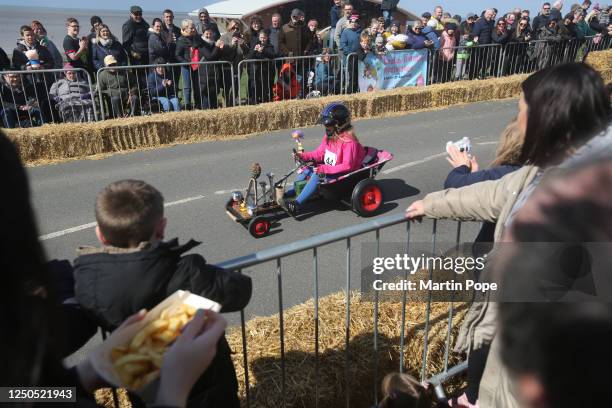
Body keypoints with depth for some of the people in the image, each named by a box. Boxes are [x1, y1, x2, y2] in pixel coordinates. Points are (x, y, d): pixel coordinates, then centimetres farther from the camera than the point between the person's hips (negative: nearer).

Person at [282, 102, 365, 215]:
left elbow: (347, 166, -26)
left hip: (342, 176, -9)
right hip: (328, 170, 9)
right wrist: (303, 156, -6)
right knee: (306, 170, -7)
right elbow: (319, 153, 11)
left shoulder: (348, 141, -22)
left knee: (318, 175, -28)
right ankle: (286, 195, -8)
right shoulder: (329, 136, 4)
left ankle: (297, 204, -30)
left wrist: (325, 169, -31)